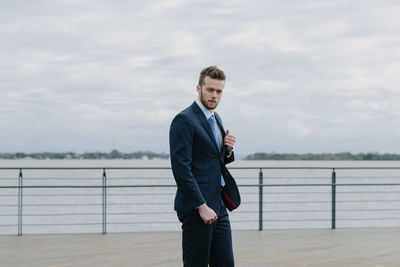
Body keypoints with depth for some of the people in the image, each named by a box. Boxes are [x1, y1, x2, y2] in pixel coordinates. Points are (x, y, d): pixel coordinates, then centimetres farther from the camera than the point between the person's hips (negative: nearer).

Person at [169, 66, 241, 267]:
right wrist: (202, 206, -20)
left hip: (218, 206, 9)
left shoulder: (215, 119, 17)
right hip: (196, 207, -8)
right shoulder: (184, 120, -11)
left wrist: (227, 150, 3)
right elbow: (181, 168, -18)